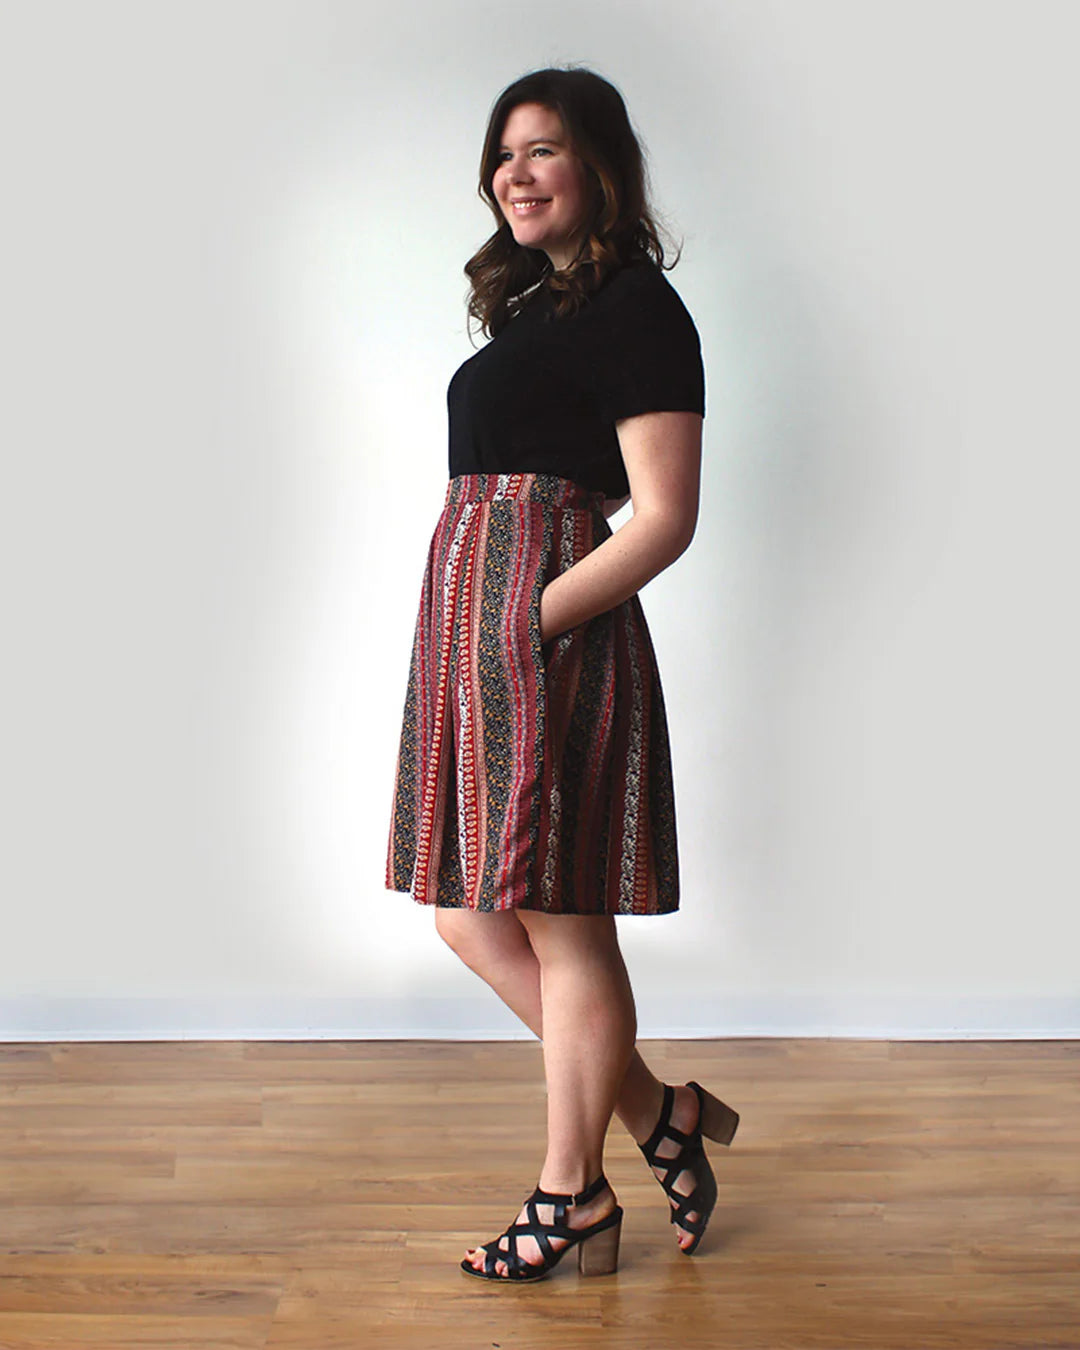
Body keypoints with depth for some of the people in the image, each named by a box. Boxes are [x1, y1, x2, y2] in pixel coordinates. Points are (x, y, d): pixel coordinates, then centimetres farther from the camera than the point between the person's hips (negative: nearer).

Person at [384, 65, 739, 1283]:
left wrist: (536, 617, -18)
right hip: (470, 622, 10)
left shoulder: (637, 308, -6)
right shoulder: (534, 306, 20)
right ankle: (659, 1114, 24)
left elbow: (663, 519, -13)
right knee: (471, 917, 12)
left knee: (560, 925, 0)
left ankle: (572, 1197, 15)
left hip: (554, 630, -10)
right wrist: (487, 629, 7)